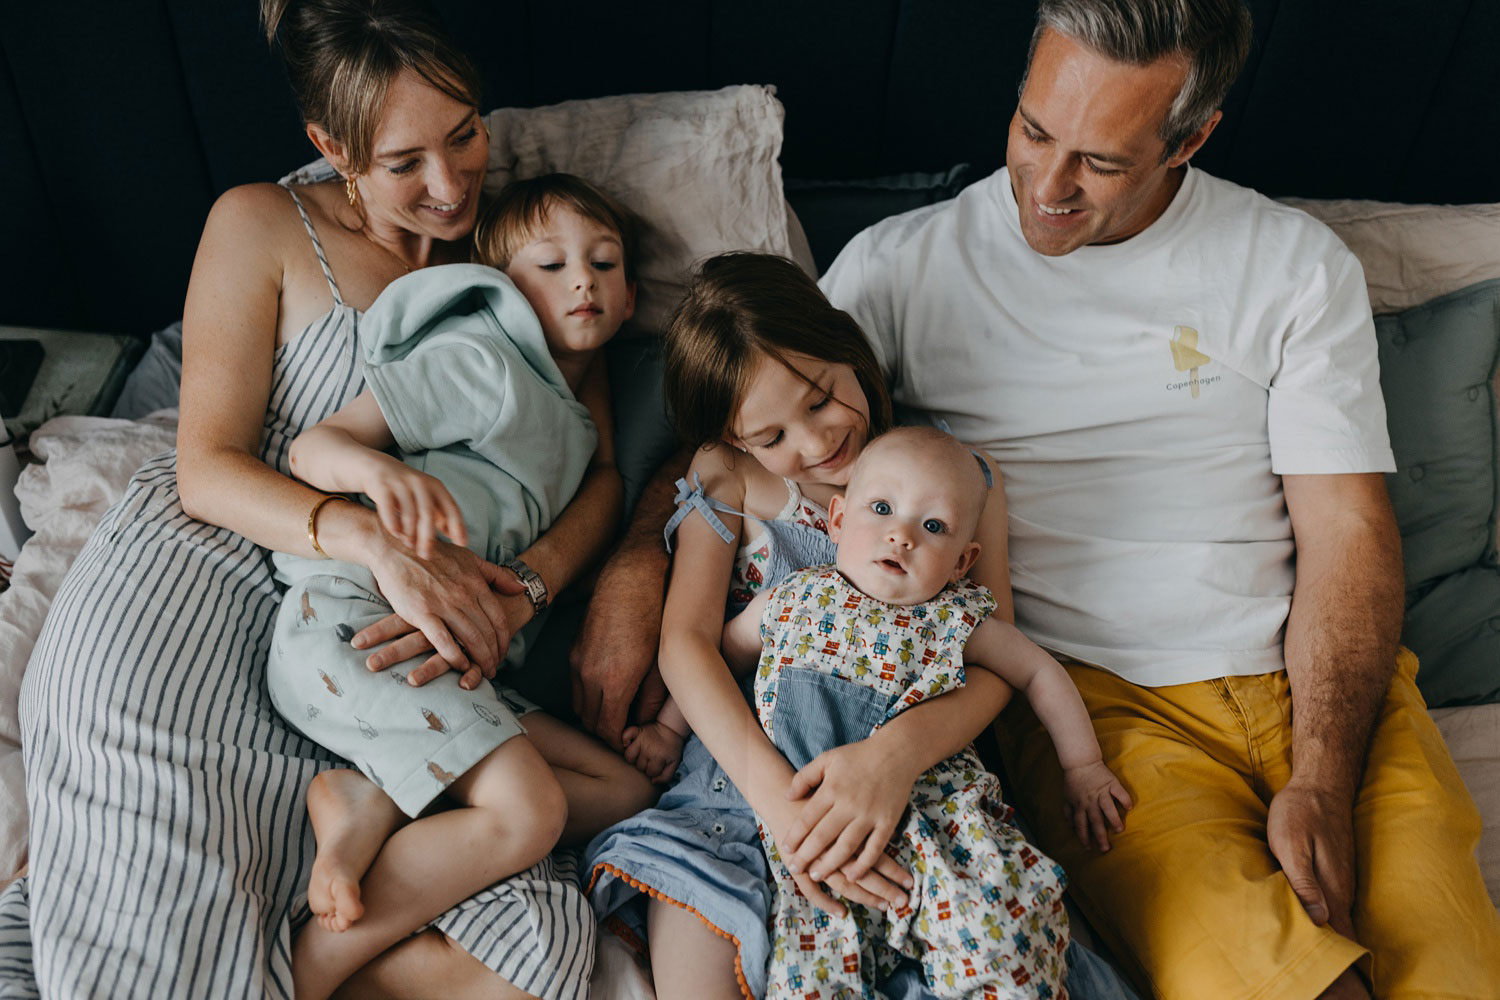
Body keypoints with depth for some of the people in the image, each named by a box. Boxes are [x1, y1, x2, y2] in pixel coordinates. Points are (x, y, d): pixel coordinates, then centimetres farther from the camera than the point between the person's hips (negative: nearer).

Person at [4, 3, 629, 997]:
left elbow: (599, 474, 7)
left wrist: (523, 590, -15)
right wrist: (379, 542, -22)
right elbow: (207, 468, -3)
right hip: (193, 591, -3)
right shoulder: (264, 226, 4)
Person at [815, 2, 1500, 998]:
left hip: (1315, 686, 3)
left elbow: (1347, 530, 2)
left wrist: (1320, 784, -10)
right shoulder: (901, 266, 4)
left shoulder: (1299, 266, 7)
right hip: (1089, 694, -2)